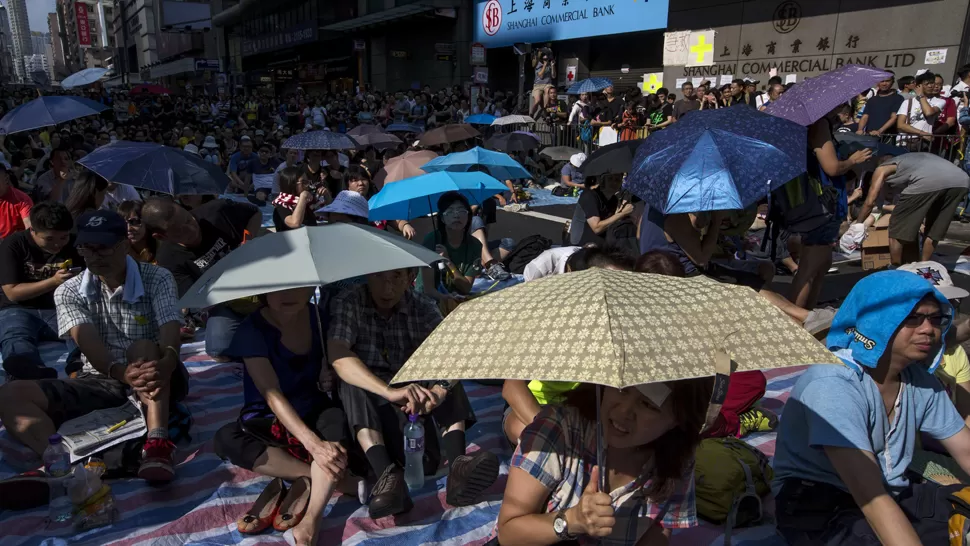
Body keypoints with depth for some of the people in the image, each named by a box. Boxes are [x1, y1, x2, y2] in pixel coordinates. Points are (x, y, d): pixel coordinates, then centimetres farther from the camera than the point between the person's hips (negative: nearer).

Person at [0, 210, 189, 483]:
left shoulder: (157, 279, -6)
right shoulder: (69, 291, 0)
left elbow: (170, 334, -22)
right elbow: (88, 342, -18)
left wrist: (165, 364, -47)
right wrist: (121, 372, -41)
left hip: (153, 380, -2)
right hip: (101, 380, 3)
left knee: (144, 349, -35)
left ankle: (157, 445, -50)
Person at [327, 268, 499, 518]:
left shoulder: (424, 308, -5)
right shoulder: (347, 303, -12)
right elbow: (338, 357, -29)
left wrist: (440, 389, -44)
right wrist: (389, 391, -46)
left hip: (413, 404, 2)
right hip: (366, 412, -2)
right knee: (352, 385, -31)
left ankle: (457, 464, -39)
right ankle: (387, 475, -45)